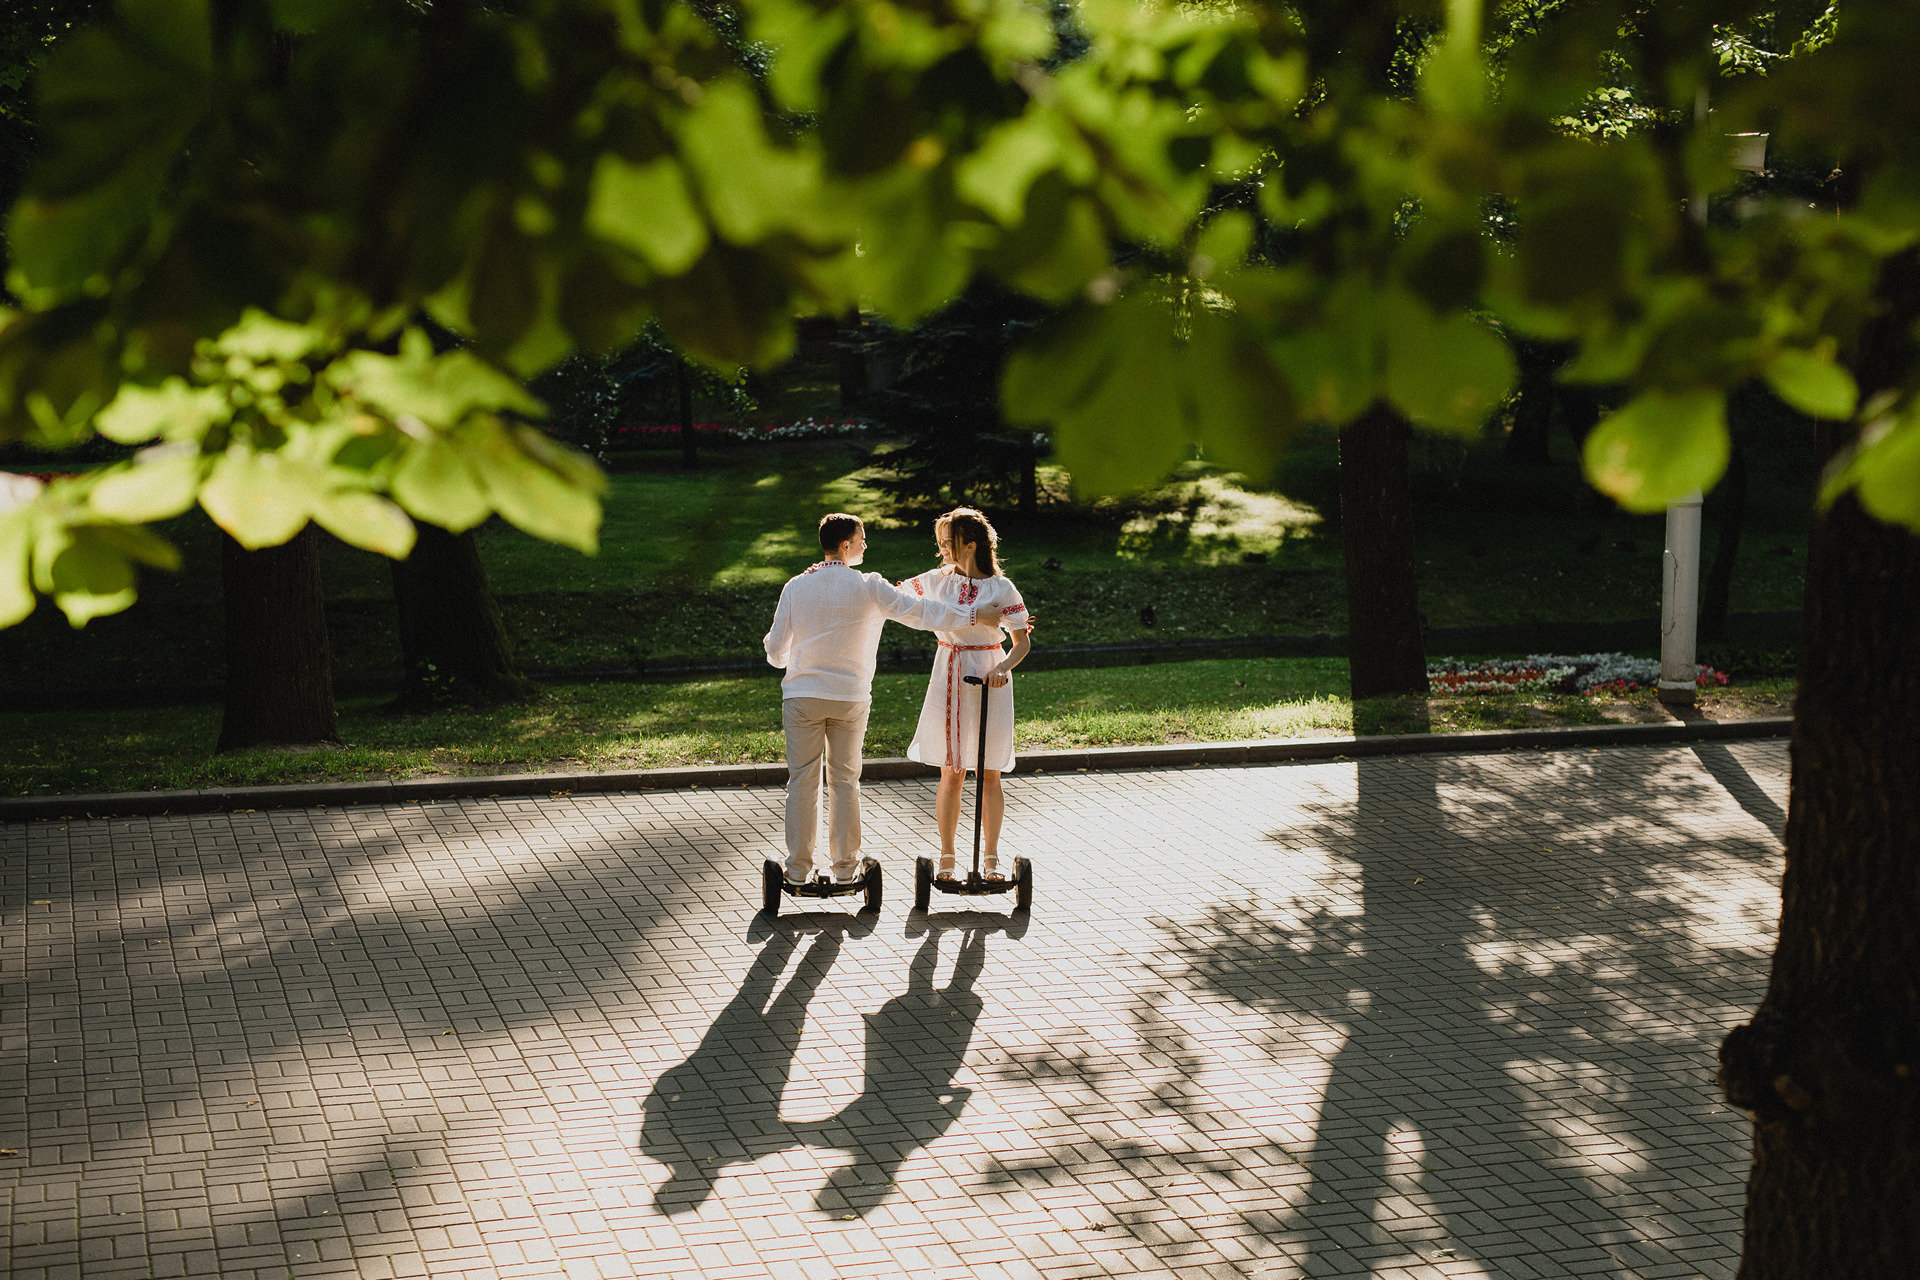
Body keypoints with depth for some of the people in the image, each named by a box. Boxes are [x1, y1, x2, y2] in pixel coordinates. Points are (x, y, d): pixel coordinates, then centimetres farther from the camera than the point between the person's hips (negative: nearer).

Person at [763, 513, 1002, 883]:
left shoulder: (796, 587, -3)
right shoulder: (868, 587, -7)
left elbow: (775, 651, 1)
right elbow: (919, 611, -4)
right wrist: (974, 615, 5)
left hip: (802, 697, 1)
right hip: (850, 699, 0)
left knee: (802, 780, 6)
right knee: (845, 780, 11)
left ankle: (798, 869, 8)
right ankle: (845, 866, 15)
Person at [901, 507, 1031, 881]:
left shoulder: (1000, 588, -5)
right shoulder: (937, 581, 3)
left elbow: (1022, 642, -3)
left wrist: (1003, 668, -22)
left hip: (989, 682, -2)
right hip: (950, 681, 2)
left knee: (989, 775, 3)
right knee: (951, 774, 3)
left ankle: (991, 857, 14)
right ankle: (946, 857, 13)